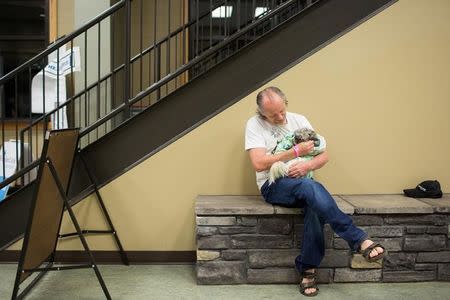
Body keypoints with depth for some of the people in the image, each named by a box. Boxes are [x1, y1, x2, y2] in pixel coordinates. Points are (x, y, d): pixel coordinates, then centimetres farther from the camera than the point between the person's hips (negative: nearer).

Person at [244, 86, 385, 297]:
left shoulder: (299, 120, 10)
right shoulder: (254, 125, -1)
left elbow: (324, 155, 8)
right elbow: (258, 164, -14)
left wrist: (307, 165, -16)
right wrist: (296, 151, -13)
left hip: (304, 183, 4)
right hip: (274, 186, -3)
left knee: (315, 205, -32)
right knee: (309, 186, -36)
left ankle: (307, 268, -19)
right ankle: (359, 240, -35)